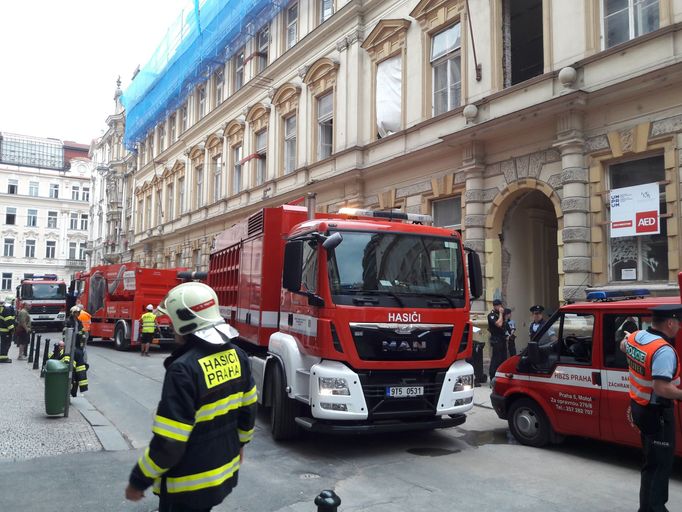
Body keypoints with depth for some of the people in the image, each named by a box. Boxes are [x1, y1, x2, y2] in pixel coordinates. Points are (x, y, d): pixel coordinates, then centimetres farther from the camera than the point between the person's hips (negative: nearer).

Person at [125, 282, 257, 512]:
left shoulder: (184, 369, -28)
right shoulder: (236, 355, -5)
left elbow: (169, 441, -26)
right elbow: (248, 408, 8)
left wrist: (139, 480, -12)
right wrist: (240, 442, 24)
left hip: (189, 484, -7)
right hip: (226, 470, 7)